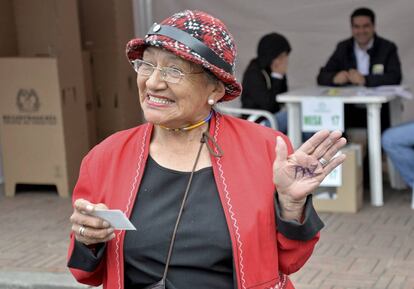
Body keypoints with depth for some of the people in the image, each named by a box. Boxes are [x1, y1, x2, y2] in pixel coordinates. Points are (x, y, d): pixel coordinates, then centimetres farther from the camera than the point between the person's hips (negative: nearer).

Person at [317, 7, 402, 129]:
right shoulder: (343, 48, 11)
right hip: (349, 111, 2)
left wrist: (365, 79, -25)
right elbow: (322, 77, 5)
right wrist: (335, 78, -18)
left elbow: (395, 78, -13)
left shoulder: (387, 48, 2)